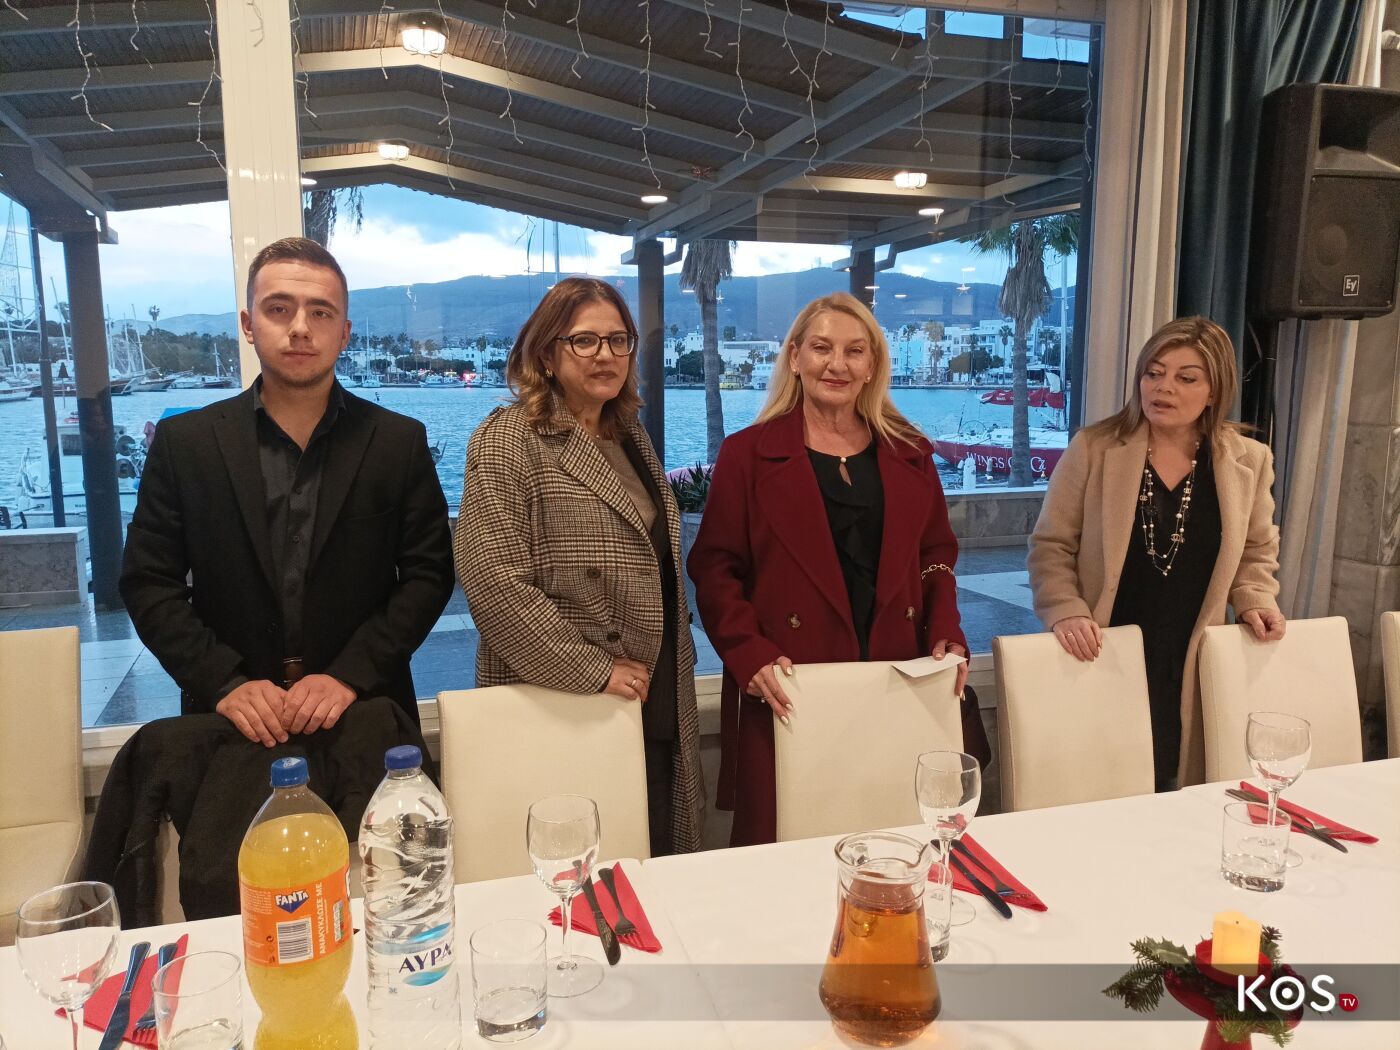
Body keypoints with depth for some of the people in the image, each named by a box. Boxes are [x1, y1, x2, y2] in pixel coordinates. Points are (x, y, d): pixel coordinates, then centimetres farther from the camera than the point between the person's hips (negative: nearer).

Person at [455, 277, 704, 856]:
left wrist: (675, 665, 13)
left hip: (657, 703, 7)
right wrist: (592, 671, -17)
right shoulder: (509, 440, -9)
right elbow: (491, 578, -19)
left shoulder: (631, 437, 12)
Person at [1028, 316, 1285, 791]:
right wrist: (1066, 612, -16)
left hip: (1190, 667, 2)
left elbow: (1256, 550, 18)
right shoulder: (1093, 448, -5)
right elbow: (1051, 545, -3)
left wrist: (1254, 601, 0)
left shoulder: (1248, 460, 3)